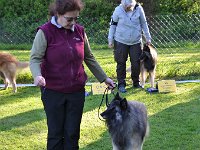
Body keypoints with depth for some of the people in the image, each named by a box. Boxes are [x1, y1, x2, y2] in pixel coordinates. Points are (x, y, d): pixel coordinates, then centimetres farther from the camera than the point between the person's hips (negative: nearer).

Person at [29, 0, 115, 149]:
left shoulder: (79, 31, 3)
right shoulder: (45, 32, -10)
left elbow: (89, 58, 13)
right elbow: (35, 58, -14)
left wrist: (104, 78, 15)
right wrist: (37, 75, -34)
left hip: (77, 91, 3)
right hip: (53, 92, -3)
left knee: (72, 133, 9)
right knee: (55, 133, 6)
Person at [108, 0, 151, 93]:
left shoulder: (139, 9, -8)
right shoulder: (118, 10, -11)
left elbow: (144, 24, 5)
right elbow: (113, 25, 0)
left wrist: (148, 37, 9)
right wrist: (110, 40, -1)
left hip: (136, 42, 1)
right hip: (121, 41, -1)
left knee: (136, 63, 6)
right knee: (121, 63, 4)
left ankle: (136, 82, 24)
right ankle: (121, 84, 14)